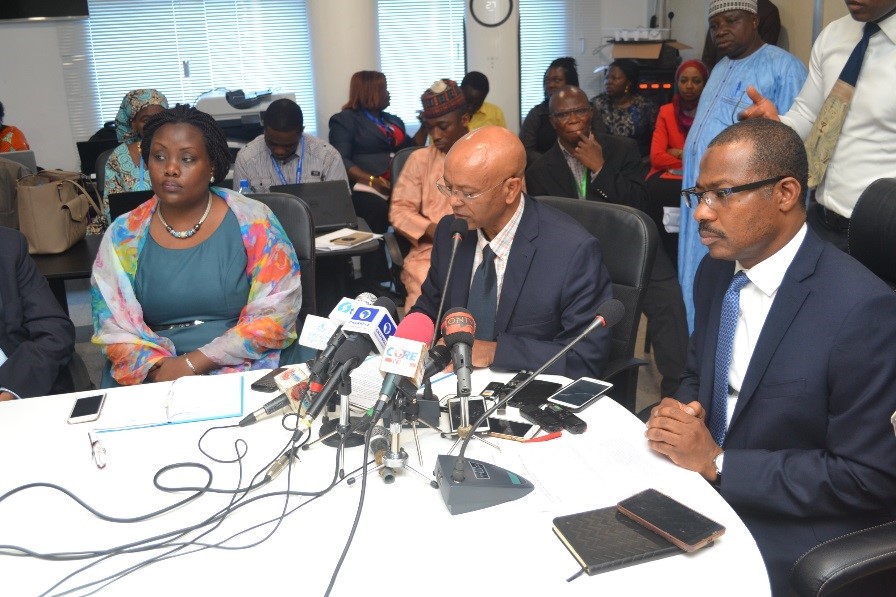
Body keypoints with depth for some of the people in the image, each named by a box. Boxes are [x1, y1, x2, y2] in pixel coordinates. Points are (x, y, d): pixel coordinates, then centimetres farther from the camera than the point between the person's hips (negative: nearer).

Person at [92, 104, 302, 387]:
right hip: (152, 377, 2)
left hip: (244, 368, -2)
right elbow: (113, 324, 3)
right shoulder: (123, 235, 5)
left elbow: (277, 310, -8)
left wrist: (195, 363, -14)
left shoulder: (253, 221, -3)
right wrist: (159, 367, -16)